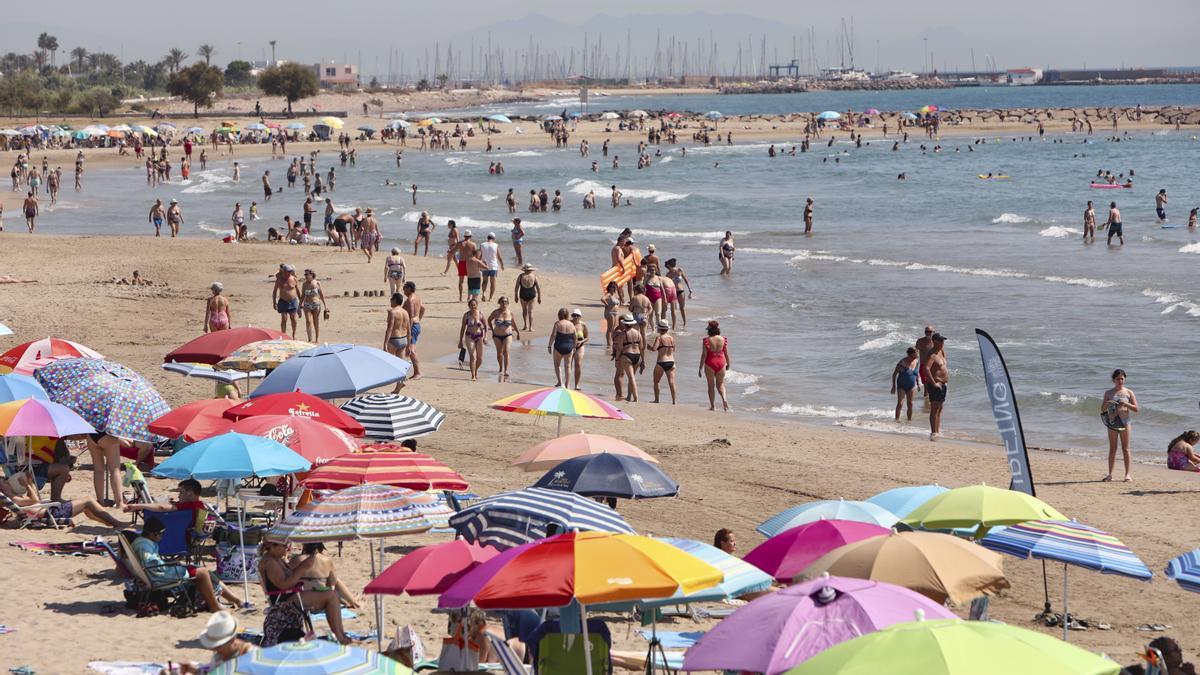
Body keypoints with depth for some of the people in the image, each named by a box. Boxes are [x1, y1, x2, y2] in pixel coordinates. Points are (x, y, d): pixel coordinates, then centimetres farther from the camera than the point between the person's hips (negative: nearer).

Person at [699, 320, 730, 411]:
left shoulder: (707, 340, -12)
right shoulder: (723, 339, -4)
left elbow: (704, 355, -11)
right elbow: (726, 353, 2)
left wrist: (701, 368, -4)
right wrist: (728, 364, 18)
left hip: (710, 363, -2)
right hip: (721, 363, 2)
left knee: (711, 385, 11)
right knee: (720, 384, 17)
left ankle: (713, 406, 14)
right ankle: (724, 399, -7)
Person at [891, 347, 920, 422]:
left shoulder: (917, 363, -1)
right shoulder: (902, 363, -17)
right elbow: (894, 374, -10)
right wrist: (894, 386, -12)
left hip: (911, 386, 5)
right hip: (901, 386, -5)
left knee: (910, 404, 6)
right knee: (900, 403, -11)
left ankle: (909, 419, 15)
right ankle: (897, 419, -4)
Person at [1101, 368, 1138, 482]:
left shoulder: (1128, 392, 3)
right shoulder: (1108, 393, 7)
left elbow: (1136, 409, 1)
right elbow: (1102, 409, 8)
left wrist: (1126, 404, -16)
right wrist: (1107, 404, -14)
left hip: (1124, 422, -1)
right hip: (1112, 422, 1)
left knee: (1125, 449, 0)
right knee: (1112, 449, 4)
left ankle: (1127, 474, 2)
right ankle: (1110, 474, 6)